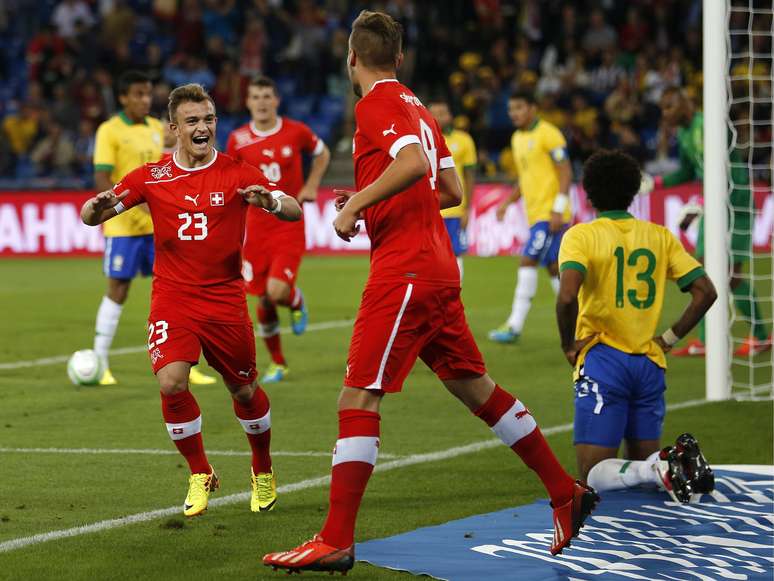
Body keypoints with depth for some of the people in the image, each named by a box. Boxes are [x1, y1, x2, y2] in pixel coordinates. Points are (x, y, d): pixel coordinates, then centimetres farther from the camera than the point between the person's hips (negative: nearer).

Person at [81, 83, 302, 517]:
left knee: (245, 392, 9)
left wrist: (272, 202, -35)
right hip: (172, 299, 0)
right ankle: (200, 475, 1)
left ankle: (263, 471, 38)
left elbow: (295, 212, -11)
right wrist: (99, 206, -22)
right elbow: (90, 217, 3)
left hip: (226, 300, 0)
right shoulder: (152, 177, 1)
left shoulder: (237, 175, -3)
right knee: (171, 383, -20)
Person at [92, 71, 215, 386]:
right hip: (124, 226, -6)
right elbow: (102, 182, -17)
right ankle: (99, 365, 10)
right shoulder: (110, 131, -9)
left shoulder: (158, 129, 10)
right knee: (117, 291, -1)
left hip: (159, 225, 6)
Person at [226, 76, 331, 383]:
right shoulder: (238, 139, -1)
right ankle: (277, 363, 22)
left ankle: (297, 302, 19)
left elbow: (322, 153, 15)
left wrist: (311, 187, 3)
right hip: (256, 227, 2)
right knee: (263, 299, 3)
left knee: (278, 290, -20)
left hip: (289, 227, -2)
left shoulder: (296, 132, -4)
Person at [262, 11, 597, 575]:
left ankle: (336, 542, -13)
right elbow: (451, 190, 21)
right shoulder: (415, 105, 17)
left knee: (359, 398, -10)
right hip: (437, 269, 9)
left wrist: (358, 202, -22)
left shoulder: (376, 103, -9)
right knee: (475, 387, 16)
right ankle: (568, 493, 20)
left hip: (403, 272, -9)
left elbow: (415, 163, -26)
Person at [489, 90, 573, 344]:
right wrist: (507, 202, 12)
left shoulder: (548, 134, -10)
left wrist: (558, 208, -20)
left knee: (528, 262, -13)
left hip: (550, 213, -9)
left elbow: (565, 172, -13)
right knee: (554, 267, 9)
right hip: (535, 213, 9)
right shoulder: (518, 138, 16)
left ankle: (515, 326, -13)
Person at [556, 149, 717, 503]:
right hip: (650, 364, 5)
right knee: (639, 466, 16)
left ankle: (660, 469, -28)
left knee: (594, 477, -2)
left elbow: (567, 296, -22)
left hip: (601, 359, -4)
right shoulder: (659, 236, 9)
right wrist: (670, 338, 11)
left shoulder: (581, 236, -5)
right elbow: (705, 292, 4)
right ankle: (680, 461, -16)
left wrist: (569, 345, -7)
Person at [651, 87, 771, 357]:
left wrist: (699, 207, -32)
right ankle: (704, 342, 2)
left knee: (732, 272, -8)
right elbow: (687, 173, 22)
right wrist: (654, 183, 7)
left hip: (736, 203, -9)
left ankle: (761, 335, 8)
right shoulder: (684, 133, 9)